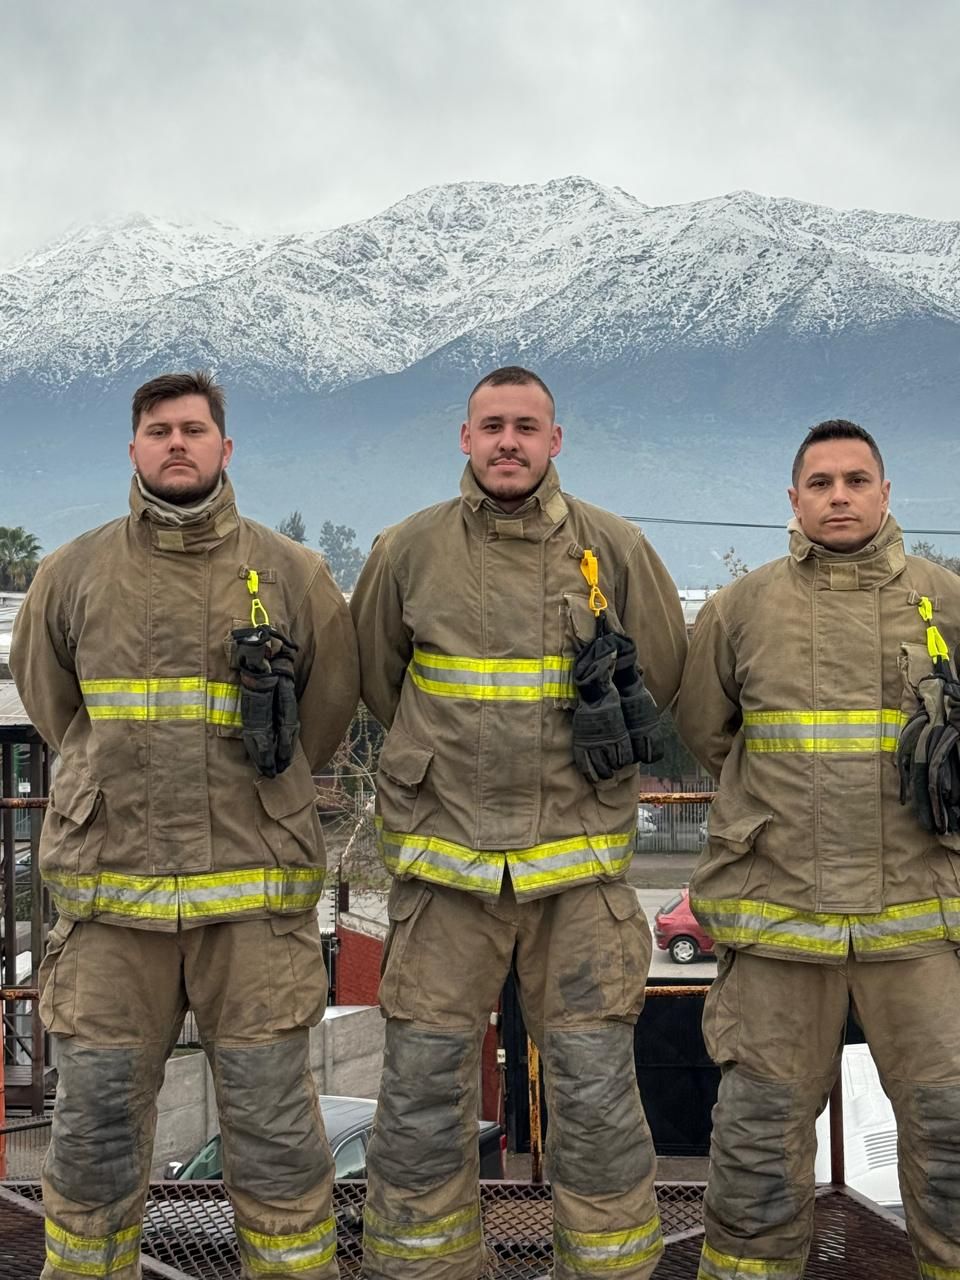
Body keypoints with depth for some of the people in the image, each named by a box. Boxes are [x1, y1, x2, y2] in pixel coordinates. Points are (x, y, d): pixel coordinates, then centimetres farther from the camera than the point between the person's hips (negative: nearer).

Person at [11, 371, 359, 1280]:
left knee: (271, 1119, 6)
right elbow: (48, 701, 19)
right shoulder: (71, 575, 6)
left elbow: (328, 707, 15)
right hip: (109, 891, 1)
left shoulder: (292, 574, 4)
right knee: (96, 1118, 10)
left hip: (255, 895, -1)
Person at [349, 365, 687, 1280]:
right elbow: (373, 674, 15)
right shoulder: (410, 550, 2)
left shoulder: (615, 549, 2)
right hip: (445, 859, 0)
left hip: (579, 859, 0)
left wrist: (607, 728, 10)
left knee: (596, 1092, 5)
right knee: (422, 1090, 6)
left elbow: (663, 671, 15)